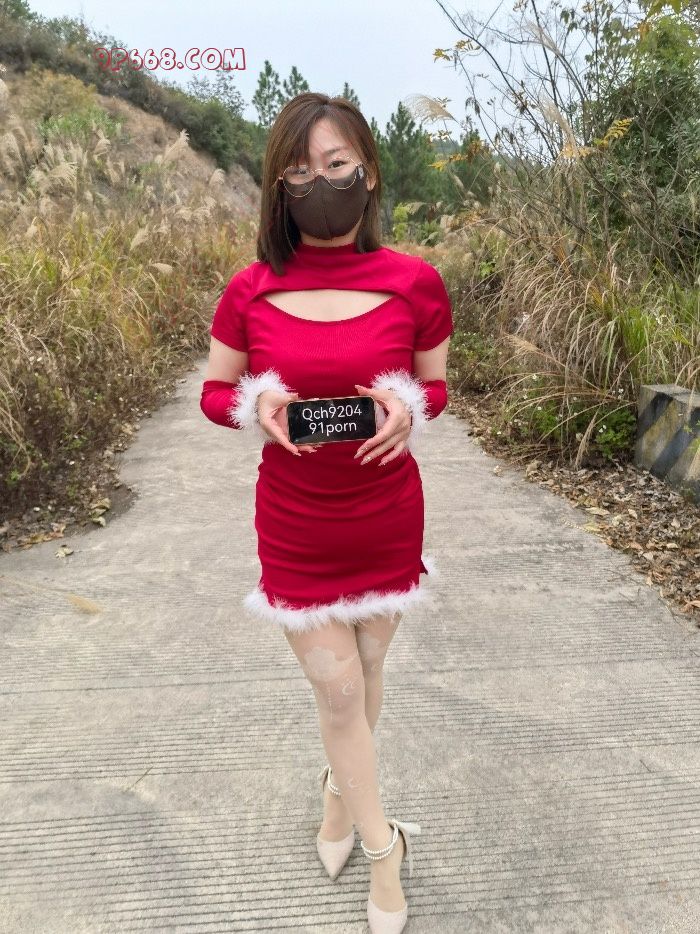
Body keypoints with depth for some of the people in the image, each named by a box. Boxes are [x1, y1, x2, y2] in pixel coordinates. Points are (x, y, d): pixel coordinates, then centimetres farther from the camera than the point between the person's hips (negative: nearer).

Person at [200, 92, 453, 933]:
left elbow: (437, 387, 4)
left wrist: (406, 409, -19)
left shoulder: (415, 282, -9)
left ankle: (339, 792, 50)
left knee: (365, 670, 18)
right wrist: (258, 406, -19)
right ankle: (382, 846, 34)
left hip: (389, 517, 1)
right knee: (336, 687, 8)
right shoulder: (249, 292, -8)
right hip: (295, 525, 0)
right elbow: (213, 393, 3)